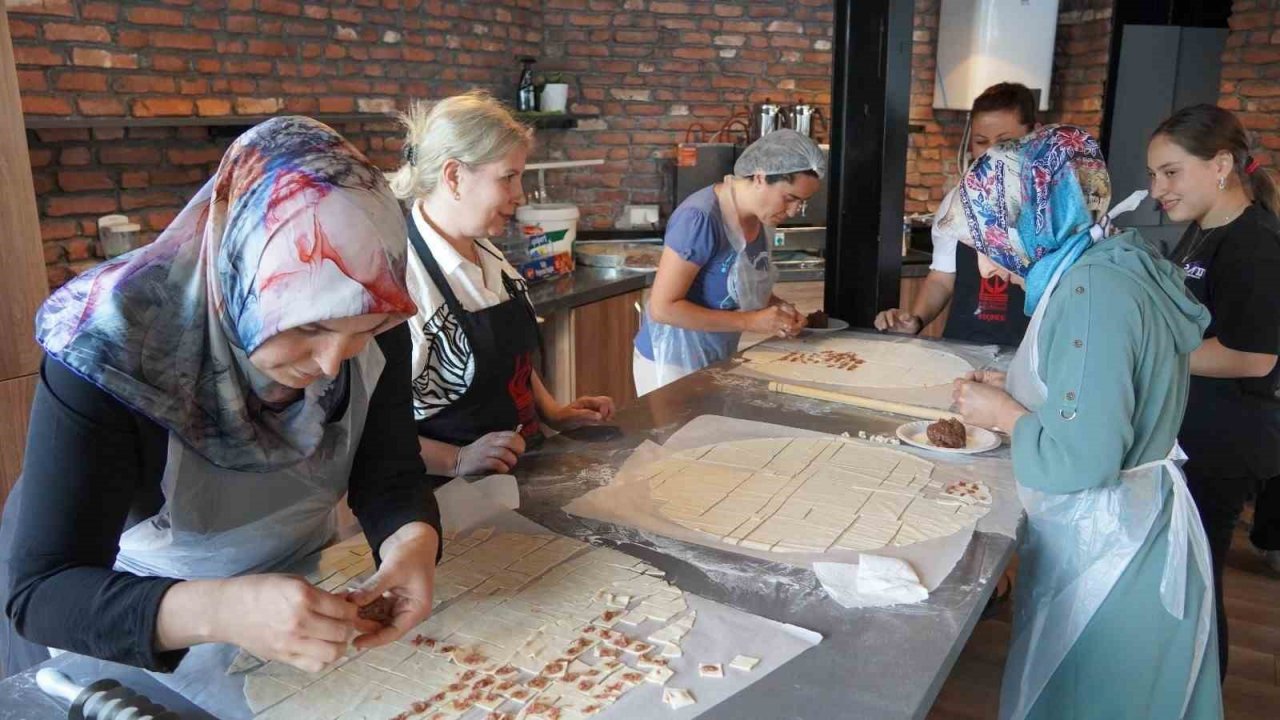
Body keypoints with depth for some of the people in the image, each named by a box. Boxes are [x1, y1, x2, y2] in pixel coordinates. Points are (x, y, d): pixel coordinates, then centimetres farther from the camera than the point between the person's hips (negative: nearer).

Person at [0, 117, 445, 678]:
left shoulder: (374, 324, -22)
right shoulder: (112, 348, -33)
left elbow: (390, 475, -16)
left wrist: (413, 541, -38)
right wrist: (218, 611, -51)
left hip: (297, 577, 4)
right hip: (120, 613, -3)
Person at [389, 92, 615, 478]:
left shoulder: (488, 254, 7)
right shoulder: (399, 273, -20)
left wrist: (554, 412, 12)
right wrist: (457, 460, -25)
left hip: (518, 471, 7)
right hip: (453, 491, -6)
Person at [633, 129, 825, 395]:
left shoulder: (761, 216, -1)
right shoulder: (699, 218, -24)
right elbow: (662, 307, -24)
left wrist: (777, 307, -5)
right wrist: (750, 321, -24)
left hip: (717, 360, 7)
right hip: (672, 362, -7)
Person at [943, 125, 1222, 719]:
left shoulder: (1094, 290, -24)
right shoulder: (1107, 266, 6)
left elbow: (1082, 461, -28)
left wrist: (1004, 415, -12)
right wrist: (1015, 392, 7)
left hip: (1107, 557, -9)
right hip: (1119, 536, 9)